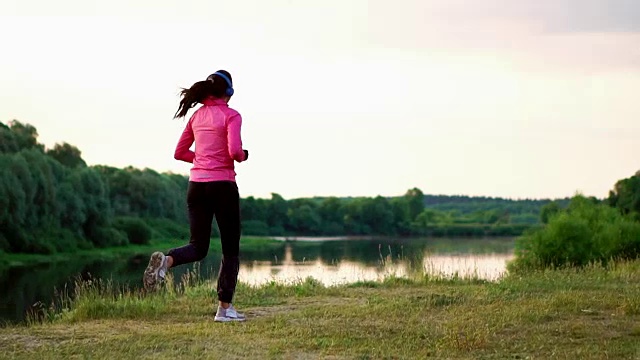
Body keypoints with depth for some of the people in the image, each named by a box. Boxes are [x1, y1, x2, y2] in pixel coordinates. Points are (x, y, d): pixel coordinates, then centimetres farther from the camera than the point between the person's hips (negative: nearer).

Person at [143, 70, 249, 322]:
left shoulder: (197, 116, 12)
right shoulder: (231, 116, -6)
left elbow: (179, 153, 15)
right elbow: (234, 150, -19)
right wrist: (242, 157, 2)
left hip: (196, 185, 5)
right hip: (222, 185, -5)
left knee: (198, 247, 8)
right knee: (230, 249, 7)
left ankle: (166, 260, -25)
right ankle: (225, 308, 4)